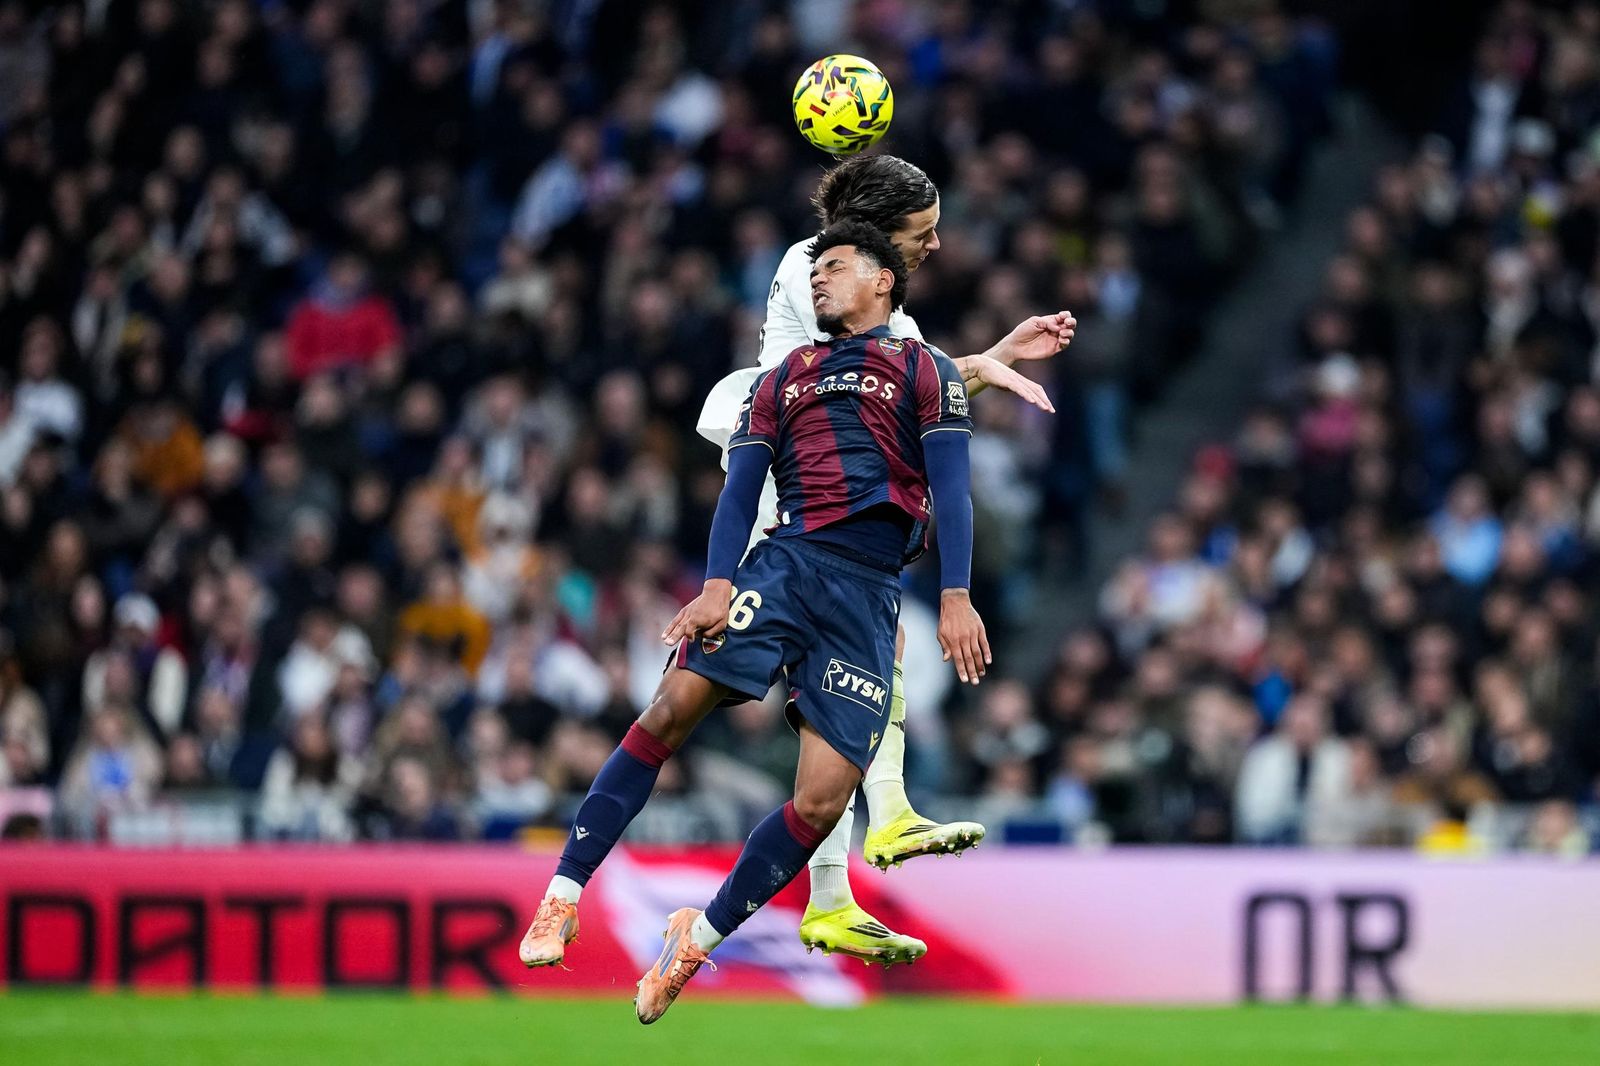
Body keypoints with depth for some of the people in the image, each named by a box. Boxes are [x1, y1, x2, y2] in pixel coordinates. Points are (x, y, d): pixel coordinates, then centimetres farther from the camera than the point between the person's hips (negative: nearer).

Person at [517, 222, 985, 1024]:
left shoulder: (926, 372, 13)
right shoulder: (784, 379, 22)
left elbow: (951, 488, 3)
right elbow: (741, 488, 12)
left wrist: (956, 597, -10)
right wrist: (718, 584, -5)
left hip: (869, 595, -2)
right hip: (786, 561, 2)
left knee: (823, 803, -11)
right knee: (671, 709, -20)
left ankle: (697, 940, 7)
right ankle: (563, 898, -17)